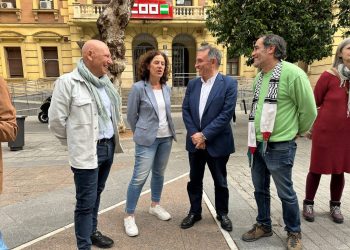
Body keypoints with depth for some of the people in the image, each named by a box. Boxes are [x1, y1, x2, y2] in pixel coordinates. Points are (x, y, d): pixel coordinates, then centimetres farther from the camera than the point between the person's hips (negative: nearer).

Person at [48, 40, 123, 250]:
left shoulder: (105, 81, 8)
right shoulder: (68, 82, -13)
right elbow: (56, 119, -9)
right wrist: (76, 142, 1)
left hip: (109, 146, 7)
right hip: (87, 151, -7)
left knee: (96, 194, 21)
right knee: (86, 202, 3)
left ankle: (92, 232, 40)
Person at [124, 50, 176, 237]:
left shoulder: (167, 88, 4)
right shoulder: (138, 88, -11)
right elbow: (131, 116, -3)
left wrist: (169, 131, 16)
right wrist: (140, 134, 5)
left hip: (166, 137, 6)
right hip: (147, 139, -5)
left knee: (159, 173, 16)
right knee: (139, 177, -5)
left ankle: (155, 206, 34)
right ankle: (129, 216, 11)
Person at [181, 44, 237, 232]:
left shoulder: (229, 83, -9)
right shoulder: (192, 84, 5)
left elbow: (226, 114, -16)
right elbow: (185, 111, 3)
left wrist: (204, 135, -18)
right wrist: (194, 134, -10)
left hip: (217, 143, -4)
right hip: (195, 142, 4)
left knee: (220, 181, 13)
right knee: (194, 180, 15)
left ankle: (222, 213, 35)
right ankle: (194, 212, 34)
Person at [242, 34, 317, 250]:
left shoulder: (292, 73, -15)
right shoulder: (259, 77, 7)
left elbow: (309, 110, -10)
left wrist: (297, 132, 4)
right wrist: (254, 138, 15)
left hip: (280, 146, -7)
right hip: (257, 144, 7)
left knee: (286, 193, 10)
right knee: (260, 190, 18)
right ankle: (264, 226, 39)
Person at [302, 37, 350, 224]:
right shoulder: (329, 75, -9)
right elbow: (314, 102, -3)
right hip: (324, 131, -3)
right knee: (317, 169, 6)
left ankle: (335, 206, 32)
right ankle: (308, 204, 24)